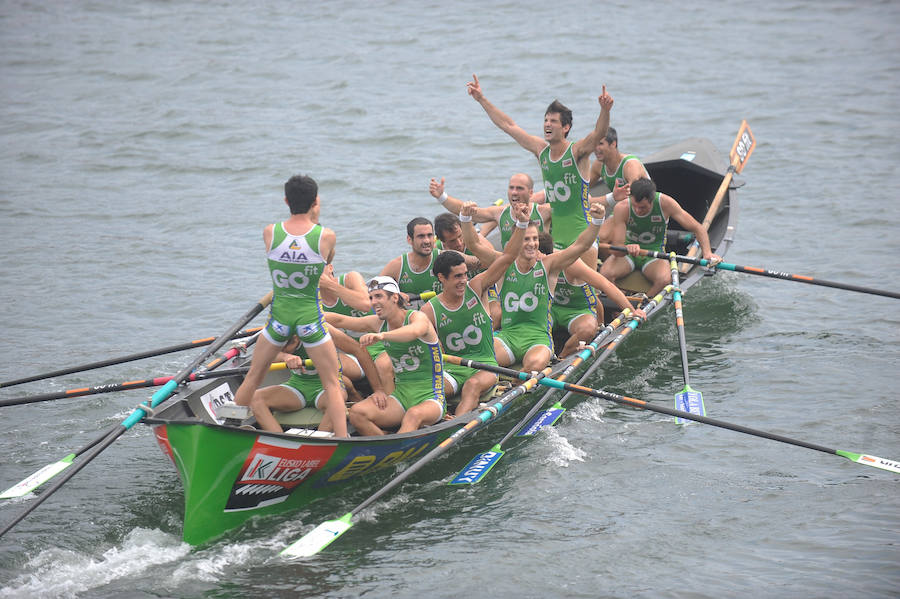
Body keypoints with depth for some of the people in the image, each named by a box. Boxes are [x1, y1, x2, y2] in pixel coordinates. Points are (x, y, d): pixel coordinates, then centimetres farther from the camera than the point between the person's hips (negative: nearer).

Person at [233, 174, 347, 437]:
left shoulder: (269, 233, -8)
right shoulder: (326, 236, -13)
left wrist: (309, 222, 12)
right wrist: (315, 220, 12)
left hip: (279, 316, 2)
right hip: (310, 318, -2)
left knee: (253, 377, 20)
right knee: (333, 385, 9)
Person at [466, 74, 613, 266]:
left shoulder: (577, 152, -9)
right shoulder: (541, 150, 6)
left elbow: (598, 133, -27)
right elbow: (508, 126, 13)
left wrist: (605, 110, -47)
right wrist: (482, 99, 14)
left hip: (582, 234, -5)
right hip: (555, 235, 5)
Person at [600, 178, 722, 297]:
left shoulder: (665, 203, -19)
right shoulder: (622, 208, -22)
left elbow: (697, 229, -12)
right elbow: (616, 250, -24)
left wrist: (707, 253, -28)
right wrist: (628, 248, -49)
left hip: (654, 253, 0)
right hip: (627, 252, 0)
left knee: (664, 279, -35)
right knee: (606, 273, -32)